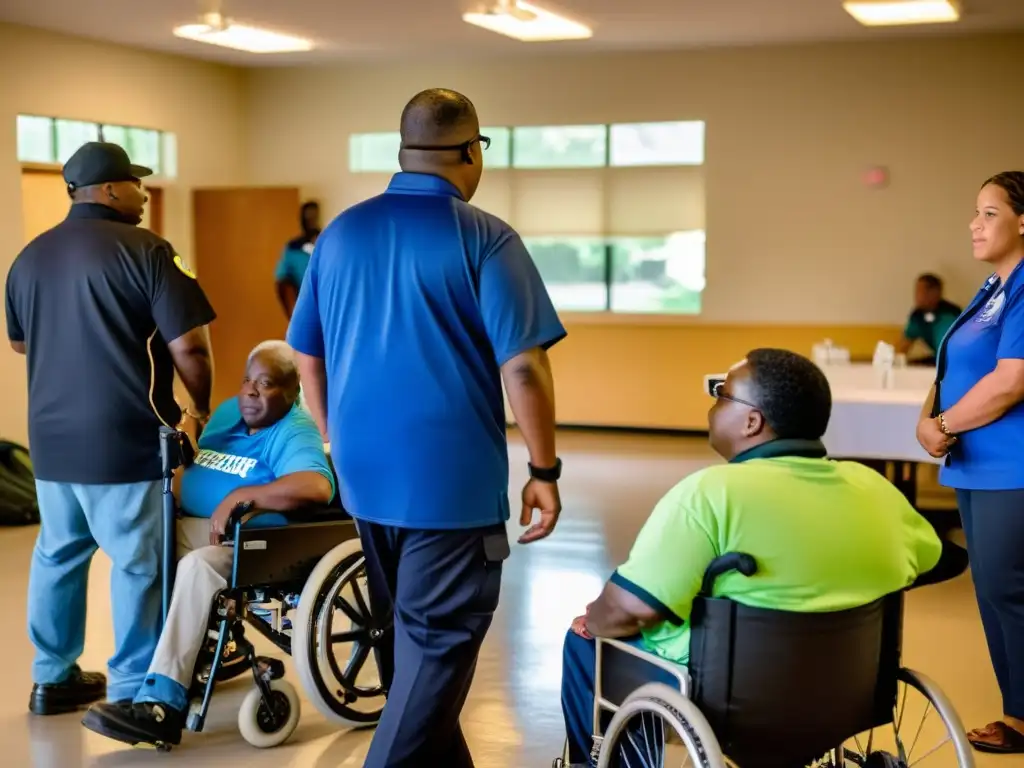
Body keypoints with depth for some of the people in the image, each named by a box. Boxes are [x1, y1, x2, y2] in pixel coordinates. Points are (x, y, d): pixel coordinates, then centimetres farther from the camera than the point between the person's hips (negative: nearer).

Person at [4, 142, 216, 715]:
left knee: (58, 553, 17)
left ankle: (53, 678, 27)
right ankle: (133, 691, 8)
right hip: (124, 438, -7)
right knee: (138, 562, 2)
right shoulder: (144, 250, -12)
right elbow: (188, 347, -15)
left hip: (51, 435, 7)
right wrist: (203, 409, 2)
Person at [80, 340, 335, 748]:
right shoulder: (228, 411, 18)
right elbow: (194, 466, 22)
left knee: (198, 565, -35)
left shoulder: (293, 432, -10)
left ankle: (161, 703, -39)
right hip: (193, 528, 9)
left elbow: (318, 487, -30)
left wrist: (240, 496, -26)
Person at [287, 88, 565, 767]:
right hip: (453, 480, -7)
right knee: (440, 643, 1)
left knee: (404, 633, 20)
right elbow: (523, 366, -16)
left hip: (366, 475, 7)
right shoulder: (484, 238, -11)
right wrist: (544, 470, -7)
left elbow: (308, 357, 13)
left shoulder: (341, 232, 7)